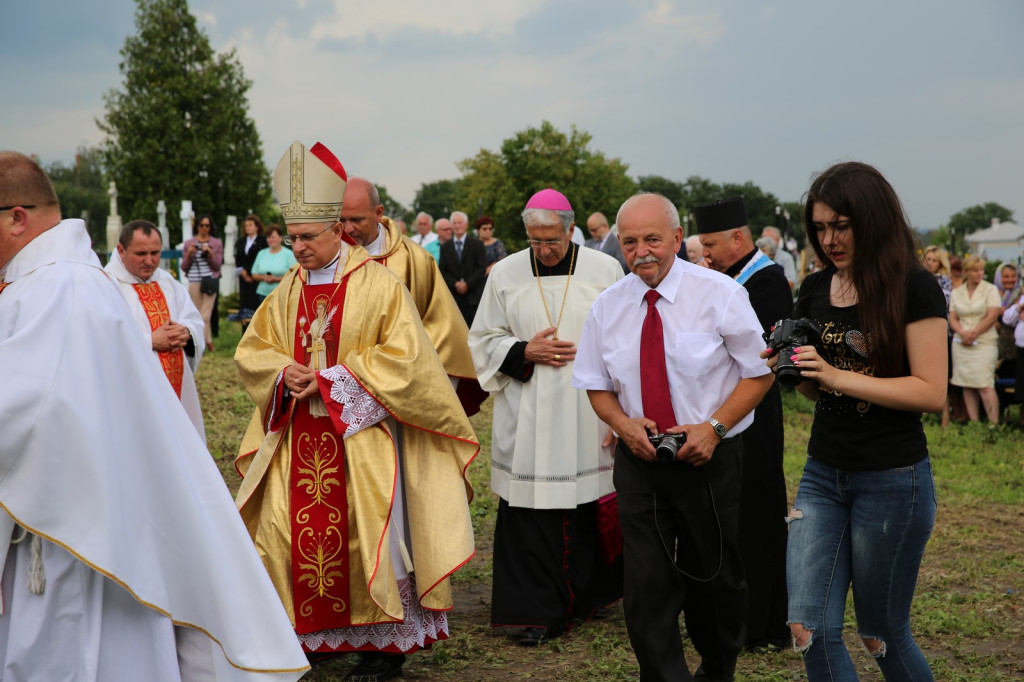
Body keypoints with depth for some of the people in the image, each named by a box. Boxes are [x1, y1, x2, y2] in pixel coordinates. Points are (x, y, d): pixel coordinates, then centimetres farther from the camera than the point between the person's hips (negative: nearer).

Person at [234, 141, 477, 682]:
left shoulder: (377, 284, -7)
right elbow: (252, 350, 16)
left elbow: (403, 354, -13)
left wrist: (332, 380, -16)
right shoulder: (288, 290, 10)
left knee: (368, 534, -2)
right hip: (298, 436, 6)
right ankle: (308, 634, 19)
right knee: (290, 530, 4)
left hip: (360, 432, -5)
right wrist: (285, 373, -6)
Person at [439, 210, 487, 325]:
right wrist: (455, 284, -8)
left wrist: (467, 284, -11)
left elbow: (482, 268, -2)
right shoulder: (445, 246, 12)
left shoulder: (477, 244, 4)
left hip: (473, 295, -2)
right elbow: (442, 270, 7)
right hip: (453, 296, 2)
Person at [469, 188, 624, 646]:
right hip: (528, 422, 1)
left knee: (591, 512, 6)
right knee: (529, 514, -2)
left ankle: (590, 595, 27)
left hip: (589, 415, -1)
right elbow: (484, 340, 11)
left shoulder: (604, 270, 0)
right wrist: (525, 353, -8)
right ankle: (539, 610, 7)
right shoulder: (506, 274, 4)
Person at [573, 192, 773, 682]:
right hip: (638, 461, 2)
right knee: (646, 584, -3)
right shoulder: (608, 306, 1)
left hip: (709, 459, -2)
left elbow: (759, 372, -4)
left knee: (714, 578, 13)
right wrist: (622, 422, -11)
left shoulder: (719, 294, -8)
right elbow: (597, 386, 10)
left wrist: (714, 427, -17)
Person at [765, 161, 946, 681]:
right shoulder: (814, 290, 7)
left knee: (881, 635, 8)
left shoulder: (915, 288, -10)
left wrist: (838, 376, -23)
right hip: (822, 475, 5)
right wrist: (792, 368, -5)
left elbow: (931, 392, -16)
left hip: (893, 479, -5)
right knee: (809, 628, -2)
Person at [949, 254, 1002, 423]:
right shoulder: (957, 292, 11)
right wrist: (963, 333, -11)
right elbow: (952, 318, 7)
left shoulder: (990, 289, 1)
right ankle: (973, 423, 7)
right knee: (967, 385, 3)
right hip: (961, 344, 4)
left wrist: (974, 333, -11)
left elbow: (992, 316, -7)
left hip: (984, 343, -4)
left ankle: (994, 425, -9)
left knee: (984, 386, -12)